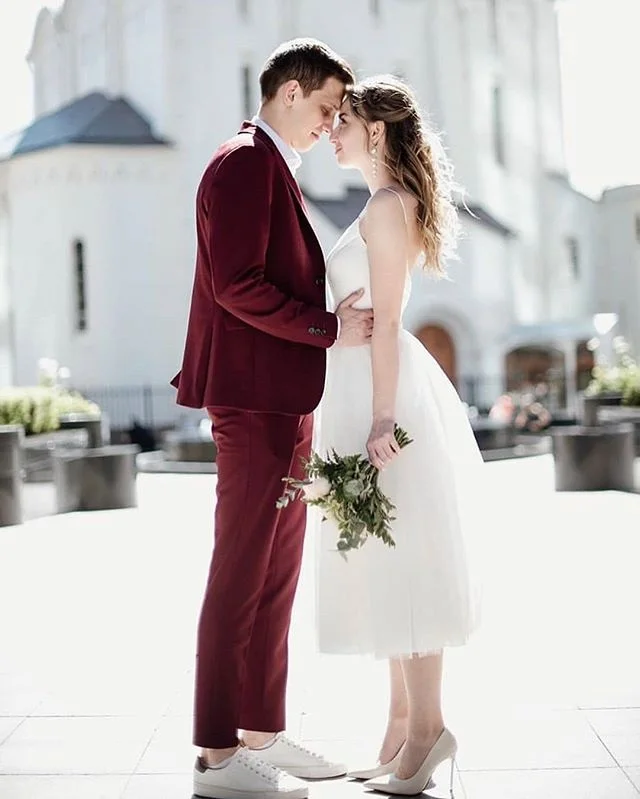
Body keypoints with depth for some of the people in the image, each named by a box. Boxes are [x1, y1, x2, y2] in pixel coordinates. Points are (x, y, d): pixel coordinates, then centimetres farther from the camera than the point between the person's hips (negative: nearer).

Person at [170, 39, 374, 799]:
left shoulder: (274, 169, 22)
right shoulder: (242, 164, -10)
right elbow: (236, 284, -19)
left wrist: (334, 324, 14)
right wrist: (329, 329, -15)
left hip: (284, 402, 10)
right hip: (254, 400, -10)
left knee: (276, 577, 13)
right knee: (241, 576, -4)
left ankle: (262, 733, 22)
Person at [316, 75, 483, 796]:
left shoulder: (388, 205, -11)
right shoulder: (391, 204, 18)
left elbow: (385, 321, -18)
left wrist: (380, 419, -21)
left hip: (382, 388, -10)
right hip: (364, 384, 10)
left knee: (398, 558, -6)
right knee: (389, 562, 12)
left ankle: (425, 724, 3)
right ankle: (405, 719, 20)